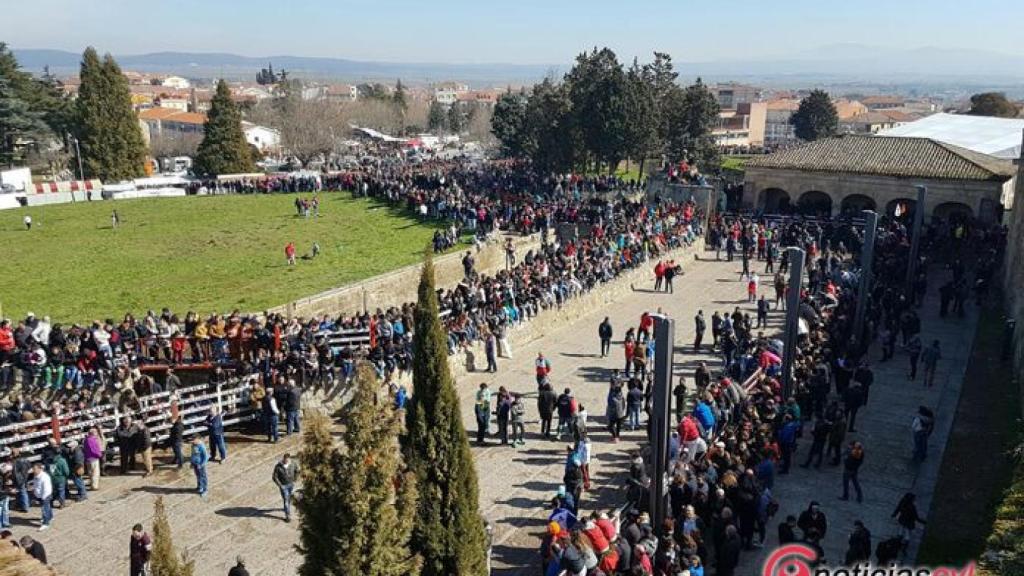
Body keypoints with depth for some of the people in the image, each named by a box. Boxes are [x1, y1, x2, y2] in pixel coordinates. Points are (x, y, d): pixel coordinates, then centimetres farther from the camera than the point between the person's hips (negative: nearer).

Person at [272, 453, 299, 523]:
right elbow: (275, 477, -15)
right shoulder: (278, 466, -25)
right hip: (283, 485, -3)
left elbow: (297, 471, 3)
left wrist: (294, 480, 1)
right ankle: (288, 516, 8)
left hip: (291, 484, 3)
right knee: (286, 500, -2)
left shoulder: (293, 463, -17)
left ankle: (288, 508, 49)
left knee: (290, 498, 20)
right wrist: (280, 485, -14)